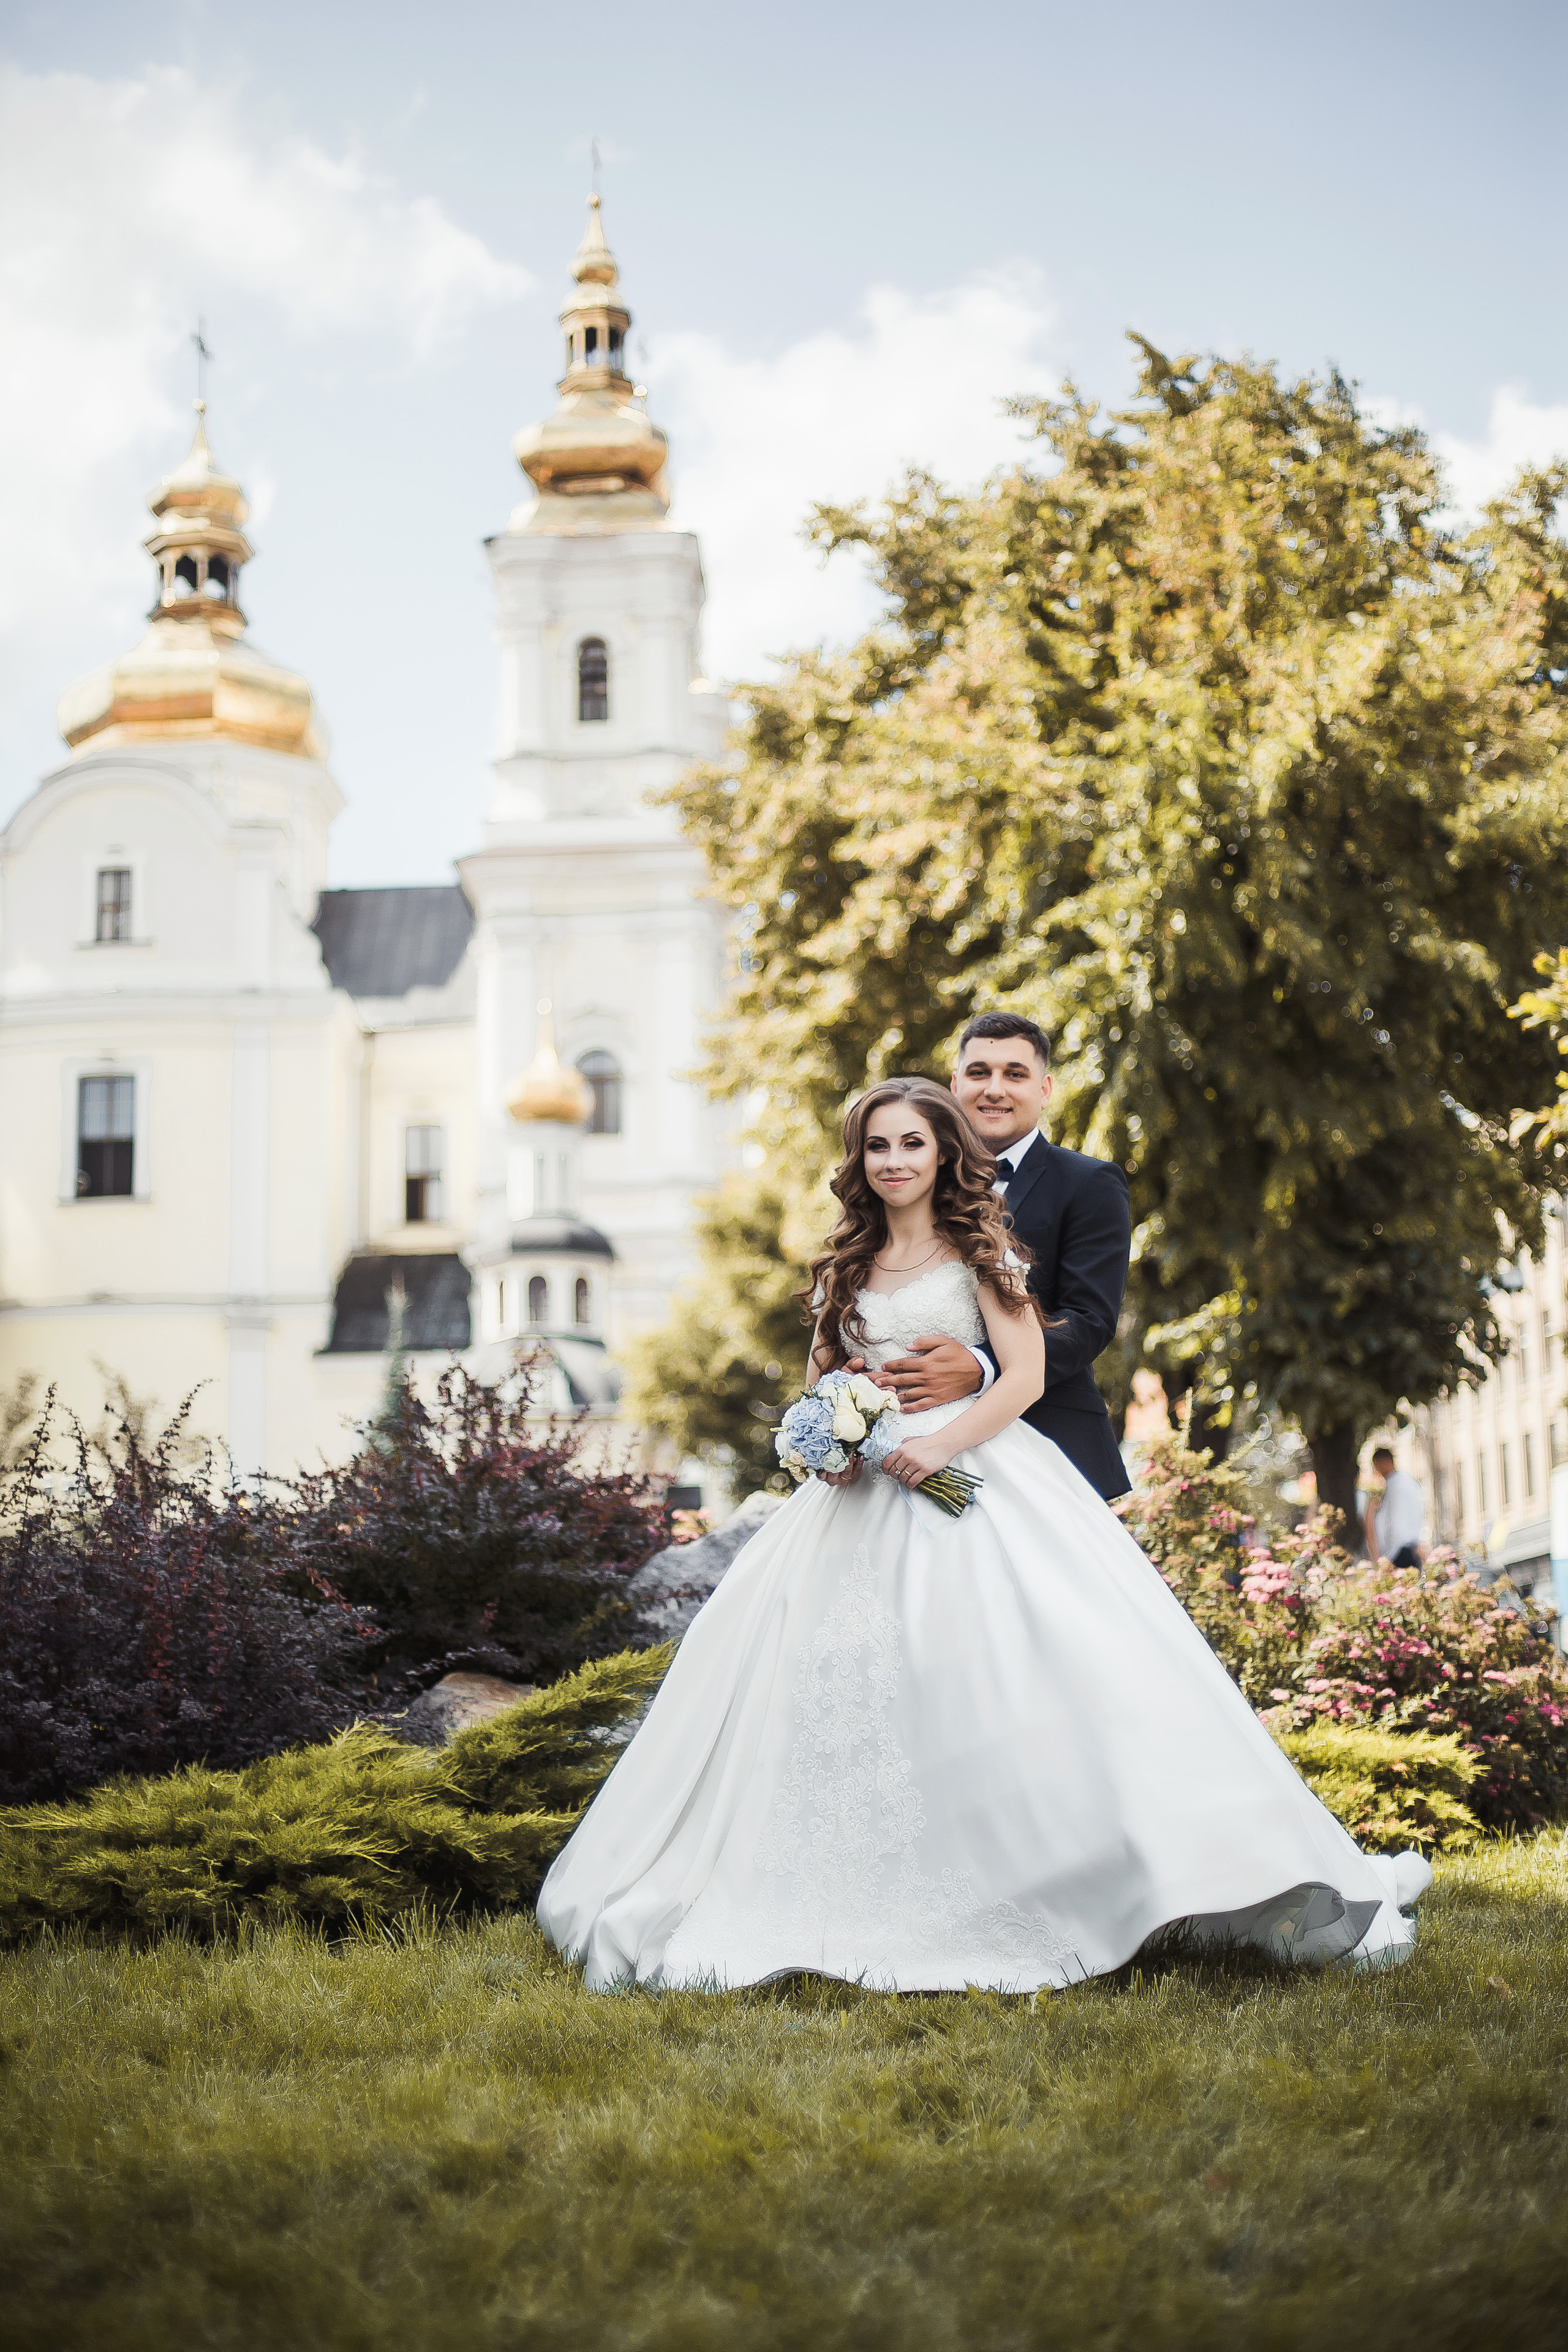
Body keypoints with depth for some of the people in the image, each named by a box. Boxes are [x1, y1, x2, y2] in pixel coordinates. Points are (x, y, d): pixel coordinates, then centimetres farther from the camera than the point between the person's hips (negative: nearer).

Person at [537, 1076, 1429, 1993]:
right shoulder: (849, 1264, 16)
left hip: (972, 1478, -5)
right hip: (864, 1494, 5)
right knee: (840, 1686, -1)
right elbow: (822, 1375, 22)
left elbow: (1026, 1375, -5)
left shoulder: (976, 1250, 3)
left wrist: (941, 1443, -18)